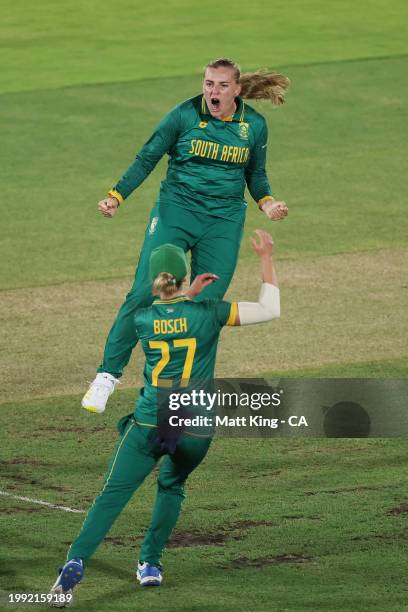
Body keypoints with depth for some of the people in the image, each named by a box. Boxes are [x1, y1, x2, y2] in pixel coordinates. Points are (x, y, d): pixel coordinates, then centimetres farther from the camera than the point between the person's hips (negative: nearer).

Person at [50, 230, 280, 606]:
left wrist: (191, 294, 31)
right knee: (172, 487, 27)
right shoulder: (207, 313, -5)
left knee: (113, 495, -3)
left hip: (149, 424, 0)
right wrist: (266, 258, 9)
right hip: (195, 429, 0)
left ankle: (76, 561, -23)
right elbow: (270, 309, 2)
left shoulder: (142, 319, 3)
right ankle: (151, 562, 19)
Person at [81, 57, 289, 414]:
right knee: (143, 294, -12)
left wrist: (267, 203, -5)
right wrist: (117, 196, -9)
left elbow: (256, 175, 14)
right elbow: (148, 157, 0)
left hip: (224, 222, 2)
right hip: (175, 212, -2)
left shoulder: (254, 126, 1)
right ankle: (108, 375, -4)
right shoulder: (185, 115, -7)